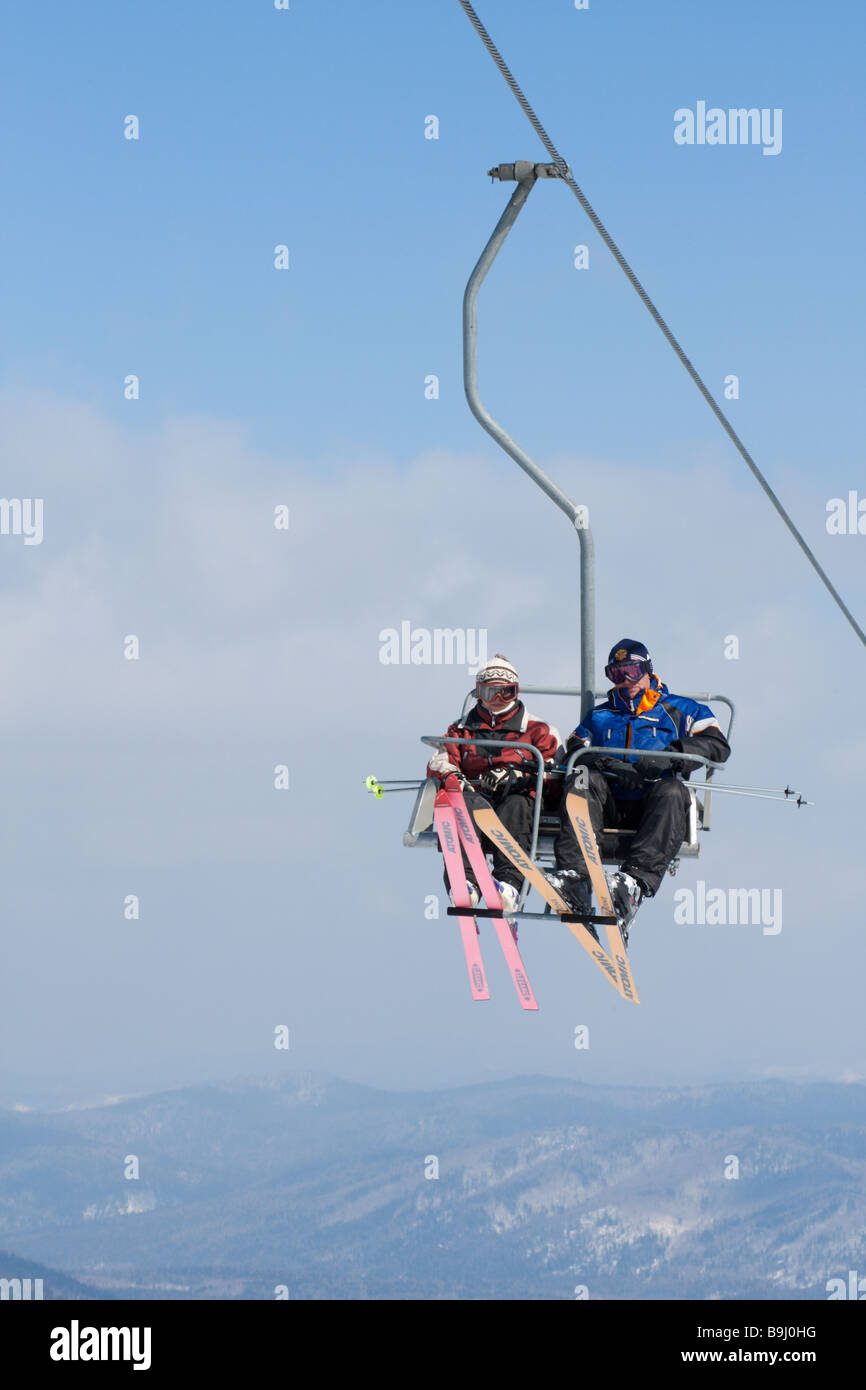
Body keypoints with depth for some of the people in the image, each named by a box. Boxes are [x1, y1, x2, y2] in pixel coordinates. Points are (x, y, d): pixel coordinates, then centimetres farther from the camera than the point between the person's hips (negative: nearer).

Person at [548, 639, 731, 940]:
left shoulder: (680, 710, 19)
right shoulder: (599, 717, 28)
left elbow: (718, 746, 3)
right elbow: (576, 751, 10)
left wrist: (667, 757, -15)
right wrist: (610, 767, -12)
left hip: (651, 809, -2)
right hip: (610, 808, 2)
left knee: (671, 790, -36)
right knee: (583, 779, -28)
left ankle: (637, 879, -58)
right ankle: (573, 874, -47)